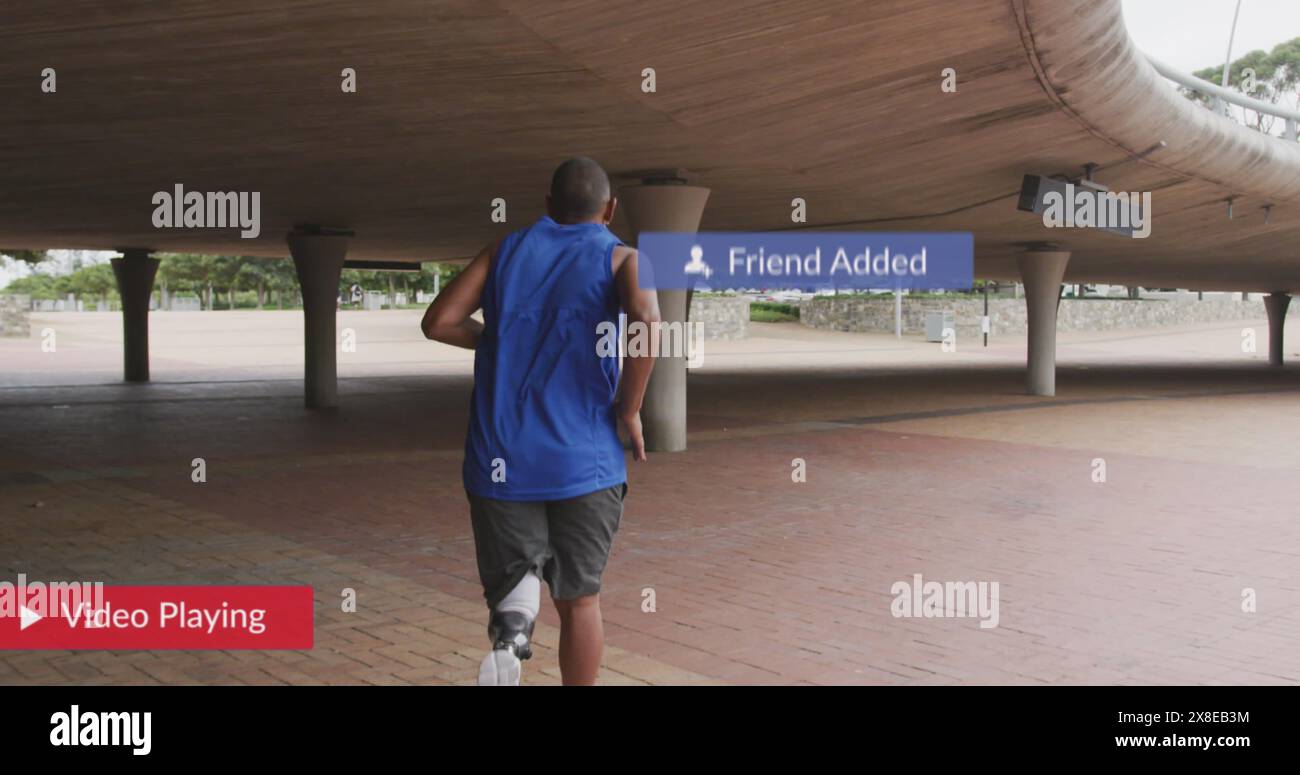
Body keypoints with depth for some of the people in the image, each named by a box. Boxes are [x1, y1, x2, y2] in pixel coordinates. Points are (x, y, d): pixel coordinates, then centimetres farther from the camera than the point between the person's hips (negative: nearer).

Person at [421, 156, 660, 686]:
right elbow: (647, 323, -19)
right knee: (579, 599, 15)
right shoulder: (621, 258, 2)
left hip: (501, 459, 2)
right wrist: (629, 410, -7)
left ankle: (511, 622, -21)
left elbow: (438, 322, 4)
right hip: (585, 462, -1)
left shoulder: (505, 250, 11)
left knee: (509, 579, 11)